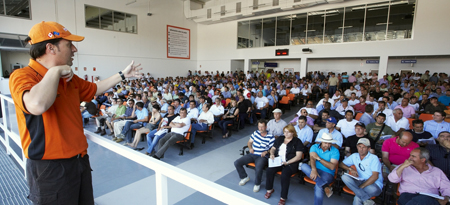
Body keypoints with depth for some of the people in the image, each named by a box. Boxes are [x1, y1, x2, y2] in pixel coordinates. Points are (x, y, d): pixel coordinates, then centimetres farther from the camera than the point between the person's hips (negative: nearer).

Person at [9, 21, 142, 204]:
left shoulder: (70, 78, 7)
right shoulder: (22, 76, -17)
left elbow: (94, 89, 24)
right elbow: (38, 105, -38)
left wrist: (122, 75, 26)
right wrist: (54, 71, -24)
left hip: (80, 160, 8)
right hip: (50, 168, -7)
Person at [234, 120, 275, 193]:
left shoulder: (271, 137, -3)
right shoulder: (255, 133, 10)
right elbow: (249, 142, 17)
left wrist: (266, 152, -18)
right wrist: (250, 148, -2)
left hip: (262, 156, -5)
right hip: (252, 154, 5)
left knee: (258, 168, -37)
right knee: (237, 163, -9)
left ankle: (257, 184, -5)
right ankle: (245, 177, 17)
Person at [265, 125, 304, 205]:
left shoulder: (297, 142, 2)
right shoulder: (280, 139, 17)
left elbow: (298, 156, -5)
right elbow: (273, 148, 23)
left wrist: (287, 162, -16)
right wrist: (272, 154, -1)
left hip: (291, 163, -4)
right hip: (278, 161, 4)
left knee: (284, 174, -32)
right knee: (269, 170, -23)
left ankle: (283, 197, -13)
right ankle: (269, 189, 3)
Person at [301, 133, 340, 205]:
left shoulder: (335, 151, -5)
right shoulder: (314, 147, 2)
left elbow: (332, 167, -15)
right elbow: (312, 158, -16)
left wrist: (318, 158, -18)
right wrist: (314, 170, -35)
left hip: (327, 174, -3)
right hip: (315, 170, 4)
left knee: (318, 186, -35)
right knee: (303, 166, -30)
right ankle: (325, 187, -32)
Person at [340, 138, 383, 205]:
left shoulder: (374, 158, -6)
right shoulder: (354, 156, 8)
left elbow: (375, 176, -15)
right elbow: (341, 164, 13)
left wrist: (361, 187, -20)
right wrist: (350, 169, -9)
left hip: (373, 183, -4)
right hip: (360, 181, 5)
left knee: (373, 190, -41)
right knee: (344, 177, -26)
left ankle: (358, 198, -13)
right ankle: (366, 200, -25)